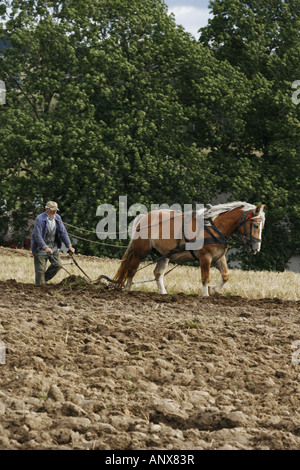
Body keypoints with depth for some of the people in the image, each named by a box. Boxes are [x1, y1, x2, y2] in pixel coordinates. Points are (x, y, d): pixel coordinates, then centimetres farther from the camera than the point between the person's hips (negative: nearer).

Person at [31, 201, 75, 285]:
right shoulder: (40, 219, -20)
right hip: (40, 247, -6)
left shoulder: (57, 218, 1)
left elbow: (63, 232, 3)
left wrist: (69, 245, -6)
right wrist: (45, 248, -36)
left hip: (53, 246, 6)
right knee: (40, 270, -3)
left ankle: (45, 279, 19)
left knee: (57, 264, -2)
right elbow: (37, 235, -26)